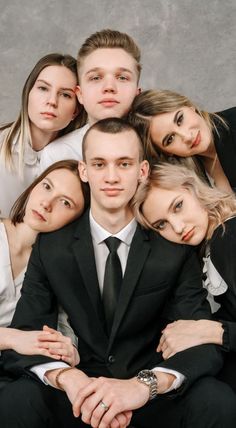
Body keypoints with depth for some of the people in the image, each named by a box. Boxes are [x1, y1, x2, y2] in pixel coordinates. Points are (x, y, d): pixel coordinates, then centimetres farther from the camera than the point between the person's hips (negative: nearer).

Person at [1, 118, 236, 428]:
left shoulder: (175, 248, -6)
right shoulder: (51, 247, -3)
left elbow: (204, 344, -12)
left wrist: (145, 384, -33)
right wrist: (69, 378, -30)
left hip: (153, 393, 0)